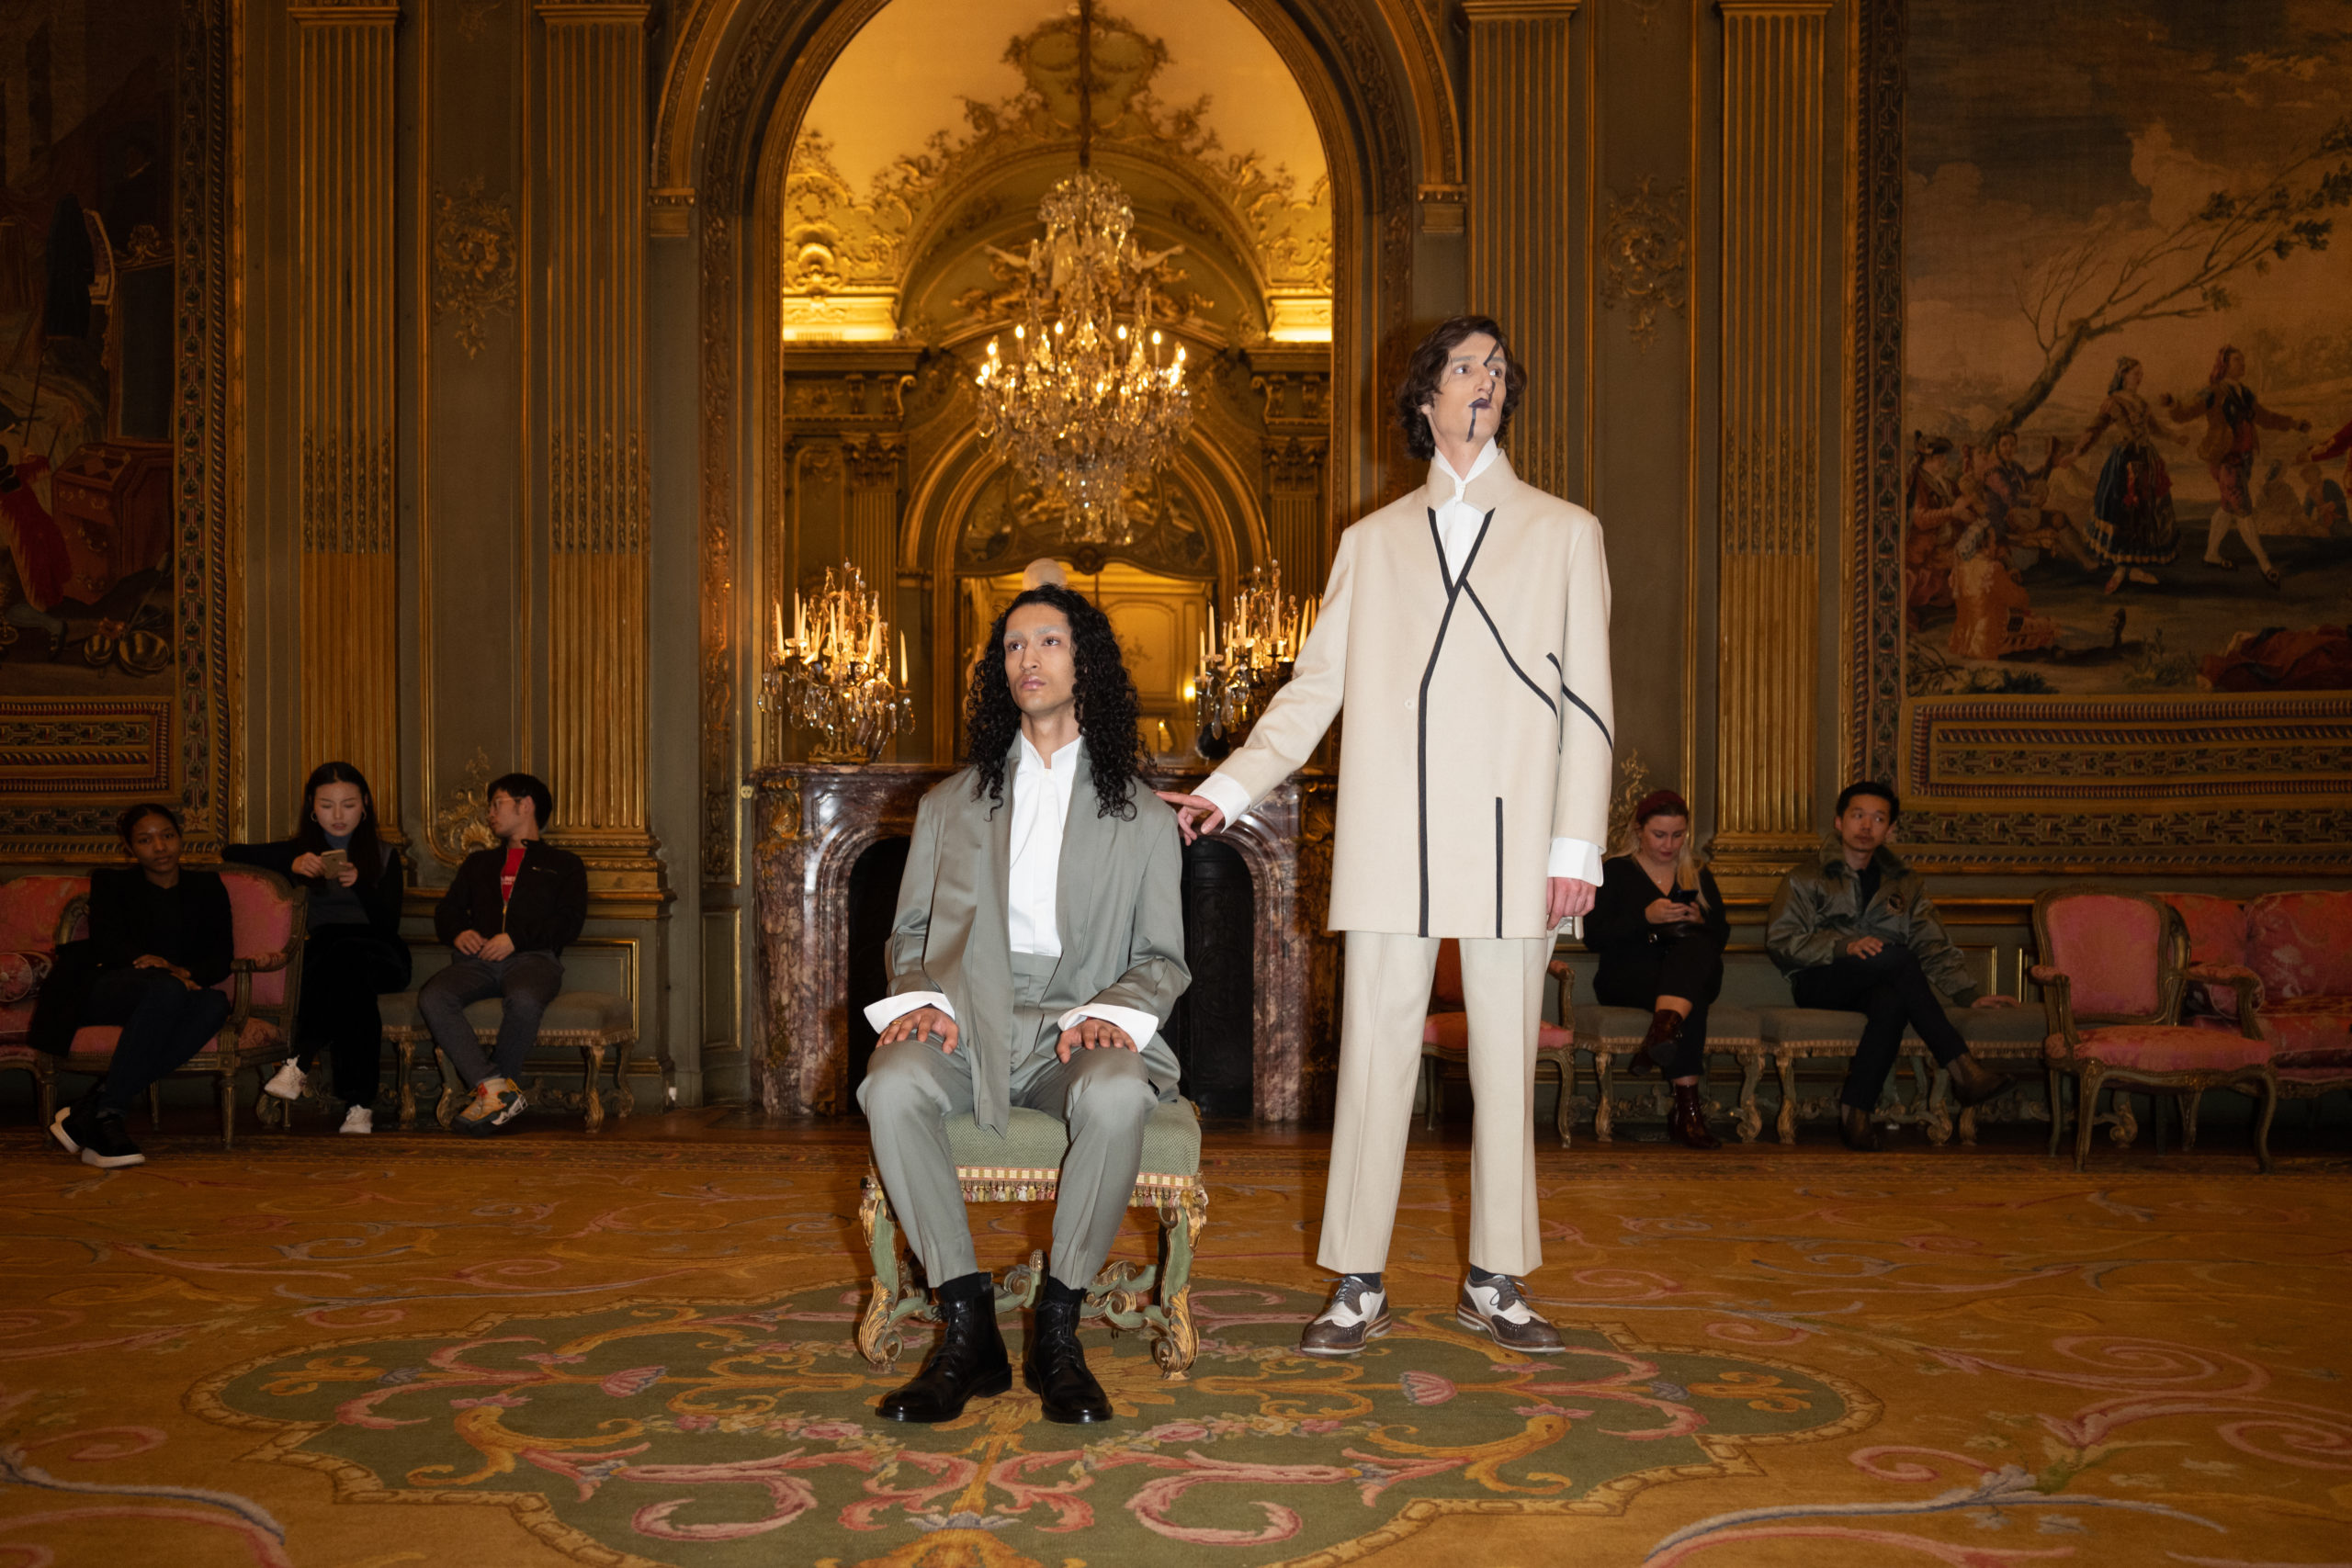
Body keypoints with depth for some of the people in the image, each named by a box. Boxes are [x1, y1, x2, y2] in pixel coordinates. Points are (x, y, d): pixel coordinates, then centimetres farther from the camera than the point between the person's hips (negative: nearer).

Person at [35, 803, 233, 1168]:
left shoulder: (207, 887, 18)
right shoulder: (111, 883, 13)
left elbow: (220, 960, 6)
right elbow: (107, 943, -6)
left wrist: (185, 972, -18)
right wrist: (165, 970, -25)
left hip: (172, 995, 2)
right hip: (102, 990, -2)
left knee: (216, 1003, -35)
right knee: (166, 989, -38)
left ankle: (86, 1113, -36)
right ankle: (104, 1116, -36)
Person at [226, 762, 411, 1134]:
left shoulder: (384, 856, 16)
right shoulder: (302, 850, 20)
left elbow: (389, 925, 3)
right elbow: (231, 853, 5)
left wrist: (359, 884, -15)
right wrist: (291, 864, -10)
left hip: (379, 959, 0)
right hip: (320, 955, 0)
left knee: (347, 954, -39)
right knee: (353, 982, -39)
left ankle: (300, 1061, -40)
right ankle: (359, 1102, -45)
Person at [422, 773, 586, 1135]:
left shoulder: (563, 864, 21)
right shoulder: (478, 863, 36)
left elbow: (569, 923, 6)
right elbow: (447, 910, 27)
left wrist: (516, 938, -8)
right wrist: (459, 932, 3)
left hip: (533, 957, -4)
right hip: (478, 958, 4)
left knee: (524, 1000, -40)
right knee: (432, 997, -31)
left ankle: (489, 1091, -24)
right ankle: (498, 1089, -34)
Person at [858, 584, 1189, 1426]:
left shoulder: (1143, 819, 16)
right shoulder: (949, 804, 22)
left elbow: (1162, 958, 12)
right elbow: (910, 931, 19)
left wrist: (1114, 1012, -10)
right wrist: (915, 999, -4)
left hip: (1079, 1028, -1)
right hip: (965, 1019, 2)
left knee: (1117, 1097, -36)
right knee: (892, 1087, -33)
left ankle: (1058, 1332, -20)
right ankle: (967, 1329, -24)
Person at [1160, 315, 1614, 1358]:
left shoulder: (1563, 532, 13)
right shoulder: (1372, 543, 16)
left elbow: (1586, 703, 7)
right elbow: (1314, 688, 13)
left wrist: (1577, 846, -1)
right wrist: (1230, 788, 2)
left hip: (1513, 841, 0)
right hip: (1391, 843, 1)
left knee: (1506, 1058, 5)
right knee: (1374, 1055, 0)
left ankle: (1495, 1282, 17)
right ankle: (1357, 1289, 8)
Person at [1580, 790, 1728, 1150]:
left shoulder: (1699, 876, 22)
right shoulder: (1614, 872, 11)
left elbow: (1721, 936, 14)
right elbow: (1593, 937, -2)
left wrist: (1699, 920, -9)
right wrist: (1646, 918, -15)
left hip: (1695, 973, 3)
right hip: (1627, 978, -2)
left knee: (1694, 948, -37)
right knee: (1692, 999, -37)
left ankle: (1663, 1029, -61)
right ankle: (1687, 1107, -48)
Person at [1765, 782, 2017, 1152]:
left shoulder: (1906, 885, 22)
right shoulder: (1805, 880, 11)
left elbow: (1934, 947, 14)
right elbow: (1779, 941, -2)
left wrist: (1968, 995, -2)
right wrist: (1843, 946, -17)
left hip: (1880, 985, 3)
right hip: (1818, 985, -3)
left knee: (1892, 1000, -37)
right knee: (1899, 957, -32)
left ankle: (1855, 1109, -38)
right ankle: (1961, 1068, -35)